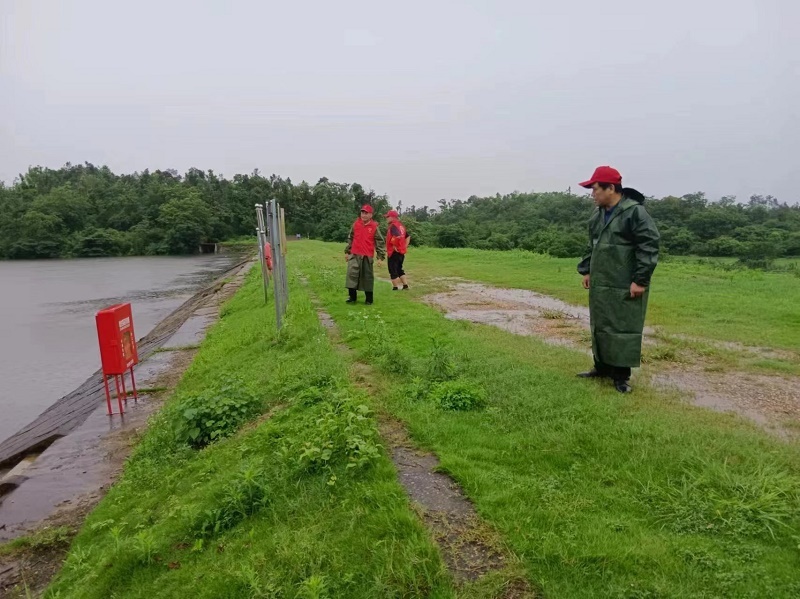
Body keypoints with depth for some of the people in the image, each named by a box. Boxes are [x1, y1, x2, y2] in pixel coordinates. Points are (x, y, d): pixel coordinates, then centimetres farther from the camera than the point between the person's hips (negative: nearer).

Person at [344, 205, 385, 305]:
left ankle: (369, 299, 17)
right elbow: (350, 239, 16)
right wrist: (347, 251, 17)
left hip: (368, 256, -2)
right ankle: (352, 297, 5)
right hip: (354, 255, 2)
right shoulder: (356, 224, 6)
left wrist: (380, 257, -6)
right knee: (352, 274, -6)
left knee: (368, 277, 6)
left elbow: (380, 243, -2)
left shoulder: (374, 227, -3)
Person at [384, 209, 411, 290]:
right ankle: (405, 285, 19)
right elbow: (408, 236, 21)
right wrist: (405, 246, 16)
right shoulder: (401, 225, 14)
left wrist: (394, 246, -19)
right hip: (401, 252, 9)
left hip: (394, 252, -9)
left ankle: (395, 288, 2)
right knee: (400, 269, 20)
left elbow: (397, 236, -32)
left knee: (393, 271, -1)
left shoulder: (393, 226, -15)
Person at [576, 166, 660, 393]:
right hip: (600, 285, 8)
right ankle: (602, 367, 28)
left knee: (623, 330, -1)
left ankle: (621, 374, 10)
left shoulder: (635, 212, -14)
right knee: (599, 327, 14)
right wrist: (586, 271, 16)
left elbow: (649, 246, -17)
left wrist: (640, 280, -18)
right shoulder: (598, 215, 11)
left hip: (625, 288, -8)